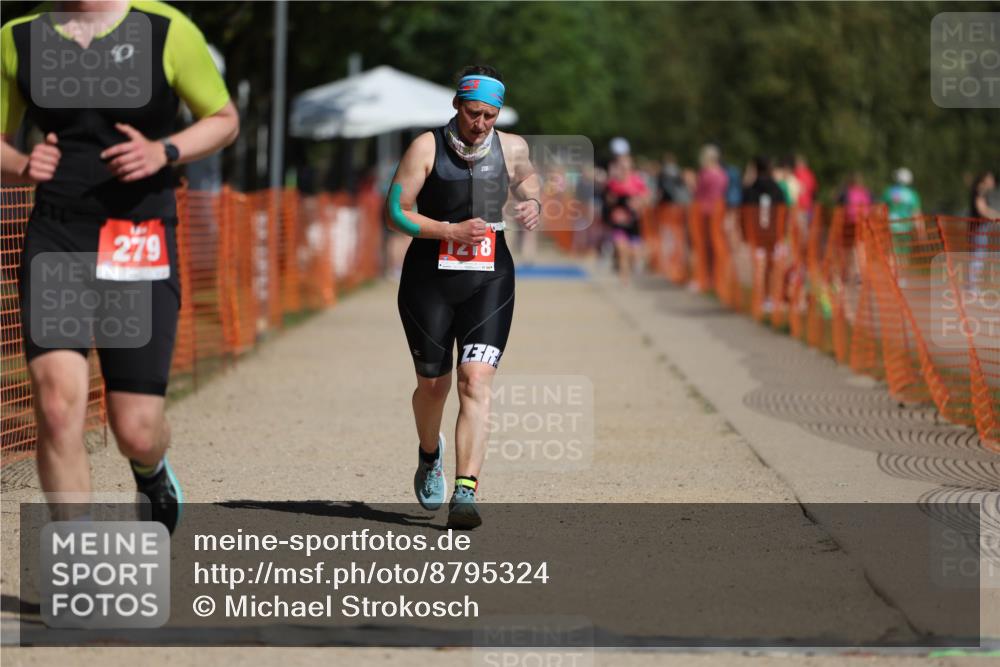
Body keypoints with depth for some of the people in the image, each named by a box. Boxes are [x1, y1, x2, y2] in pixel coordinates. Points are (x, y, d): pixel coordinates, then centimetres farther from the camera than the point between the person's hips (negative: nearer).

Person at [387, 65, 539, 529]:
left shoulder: (511, 148, 3)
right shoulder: (427, 147, -7)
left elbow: (527, 180, 26)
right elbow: (396, 211, -9)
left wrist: (532, 205, 2)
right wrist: (451, 231, -19)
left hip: (489, 282, 1)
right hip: (430, 280, -1)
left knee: (476, 381, -15)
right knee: (433, 384, 9)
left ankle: (465, 492, -20)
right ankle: (430, 455, 43)